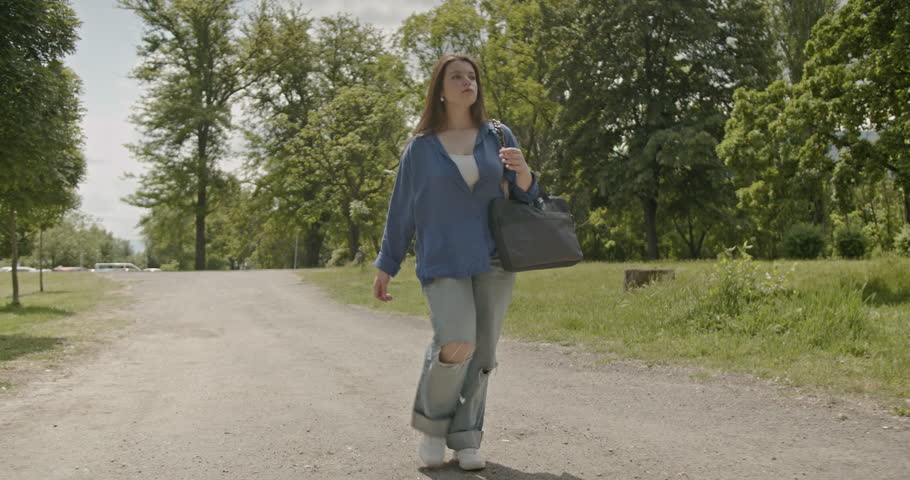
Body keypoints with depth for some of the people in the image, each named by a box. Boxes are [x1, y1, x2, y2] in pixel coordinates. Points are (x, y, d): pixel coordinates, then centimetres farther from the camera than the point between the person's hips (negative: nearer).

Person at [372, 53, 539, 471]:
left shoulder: (498, 136, 8)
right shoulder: (421, 148, 3)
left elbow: (525, 197, 9)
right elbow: (401, 212, 7)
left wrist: (522, 169, -14)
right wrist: (384, 268, 7)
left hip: (493, 261, 3)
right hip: (443, 262, -2)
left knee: (482, 353, 3)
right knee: (456, 345, -18)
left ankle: (465, 439, 16)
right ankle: (432, 423, 8)